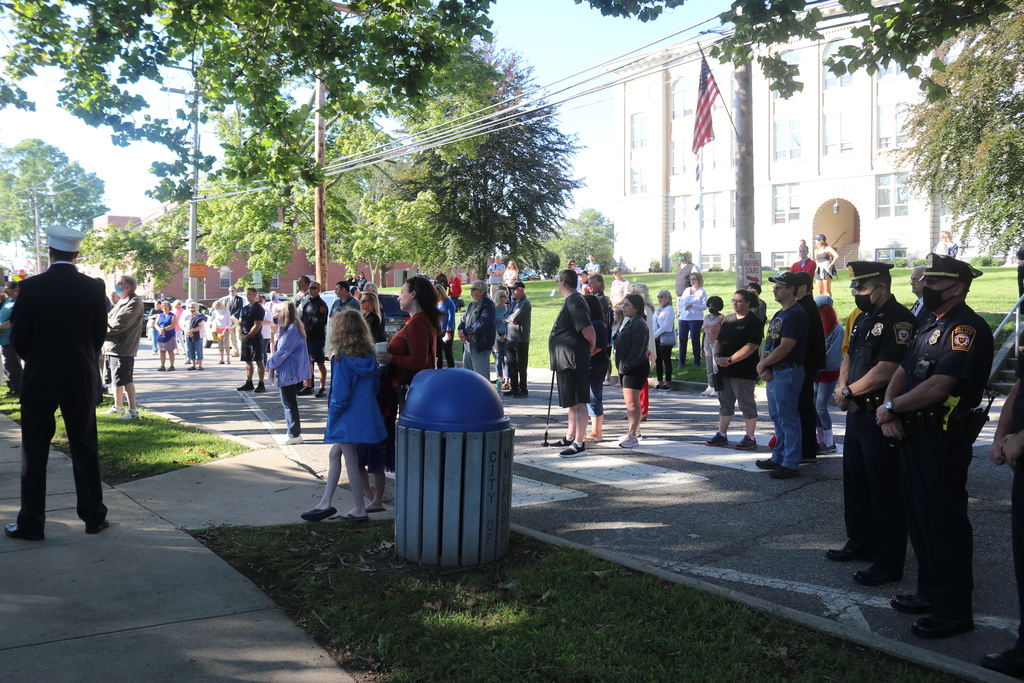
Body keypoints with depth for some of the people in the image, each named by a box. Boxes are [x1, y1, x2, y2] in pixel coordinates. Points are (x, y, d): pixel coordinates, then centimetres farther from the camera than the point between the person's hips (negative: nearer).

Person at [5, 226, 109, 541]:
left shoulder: (31, 287, -9)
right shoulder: (94, 288, -4)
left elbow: (18, 336, -4)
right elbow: (99, 335, 2)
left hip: (39, 380, -1)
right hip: (82, 381, 2)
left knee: (34, 454, 7)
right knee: (85, 450, 10)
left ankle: (31, 523, 12)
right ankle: (93, 516, 15)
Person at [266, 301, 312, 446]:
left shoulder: (292, 329, -18)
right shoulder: (292, 328, 13)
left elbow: (283, 351, -18)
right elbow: (280, 348, 16)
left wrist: (271, 364, -6)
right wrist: (272, 364, 8)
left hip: (288, 373, -10)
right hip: (289, 372, 10)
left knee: (289, 404, -2)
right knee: (288, 404, 15)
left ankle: (294, 434, 5)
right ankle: (293, 432, 21)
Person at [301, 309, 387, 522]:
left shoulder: (341, 359, -17)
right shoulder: (369, 356, 1)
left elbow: (340, 394, -18)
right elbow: (376, 384, 8)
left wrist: (332, 416, -5)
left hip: (348, 417, -7)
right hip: (366, 414, 7)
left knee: (351, 461, 4)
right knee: (335, 454, 18)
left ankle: (360, 509, 14)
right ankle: (325, 502, 21)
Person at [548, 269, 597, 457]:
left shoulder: (574, 302, -17)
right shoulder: (571, 301, 16)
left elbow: (589, 332, -24)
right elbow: (586, 331, 24)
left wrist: (590, 348, -8)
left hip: (574, 362, -11)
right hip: (566, 362, 11)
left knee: (578, 403, -8)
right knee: (572, 402, 19)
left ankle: (579, 444, -6)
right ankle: (570, 437, 30)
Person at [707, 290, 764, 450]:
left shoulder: (754, 321, -8)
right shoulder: (728, 319, 15)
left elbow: (751, 346, -18)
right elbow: (718, 340, 16)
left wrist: (730, 360, -21)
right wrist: (717, 356, -4)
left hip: (743, 372, -8)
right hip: (724, 370, 8)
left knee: (746, 404, 0)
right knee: (725, 403, 14)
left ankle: (750, 438, 7)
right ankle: (721, 435, 23)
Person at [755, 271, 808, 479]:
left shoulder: (796, 314, -15)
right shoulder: (779, 315, 17)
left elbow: (784, 348, -21)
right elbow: (768, 343, 16)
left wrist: (762, 365, -10)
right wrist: (763, 365, -1)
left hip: (788, 372, -10)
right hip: (773, 373, 10)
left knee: (788, 419, -5)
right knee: (777, 417, 16)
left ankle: (791, 464, 0)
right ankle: (778, 458, 26)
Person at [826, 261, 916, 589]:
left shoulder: (899, 321, -17)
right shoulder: (863, 319, 14)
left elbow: (884, 372, -23)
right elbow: (849, 358, 18)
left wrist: (849, 391, -11)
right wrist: (842, 387, -1)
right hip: (857, 413, 10)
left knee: (885, 491, -2)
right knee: (855, 482, 19)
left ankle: (889, 562, 8)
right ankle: (861, 543, 35)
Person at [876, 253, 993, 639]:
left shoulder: (967, 329, -16)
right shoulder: (929, 325, 15)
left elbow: (937, 388, -25)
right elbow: (901, 372, 15)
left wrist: (892, 407, -11)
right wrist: (890, 411, -3)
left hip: (944, 441, -10)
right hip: (913, 434, 10)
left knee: (944, 524, -2)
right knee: (920, 519, 17)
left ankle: (954, 612, 10)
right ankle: (930, 593, 31)